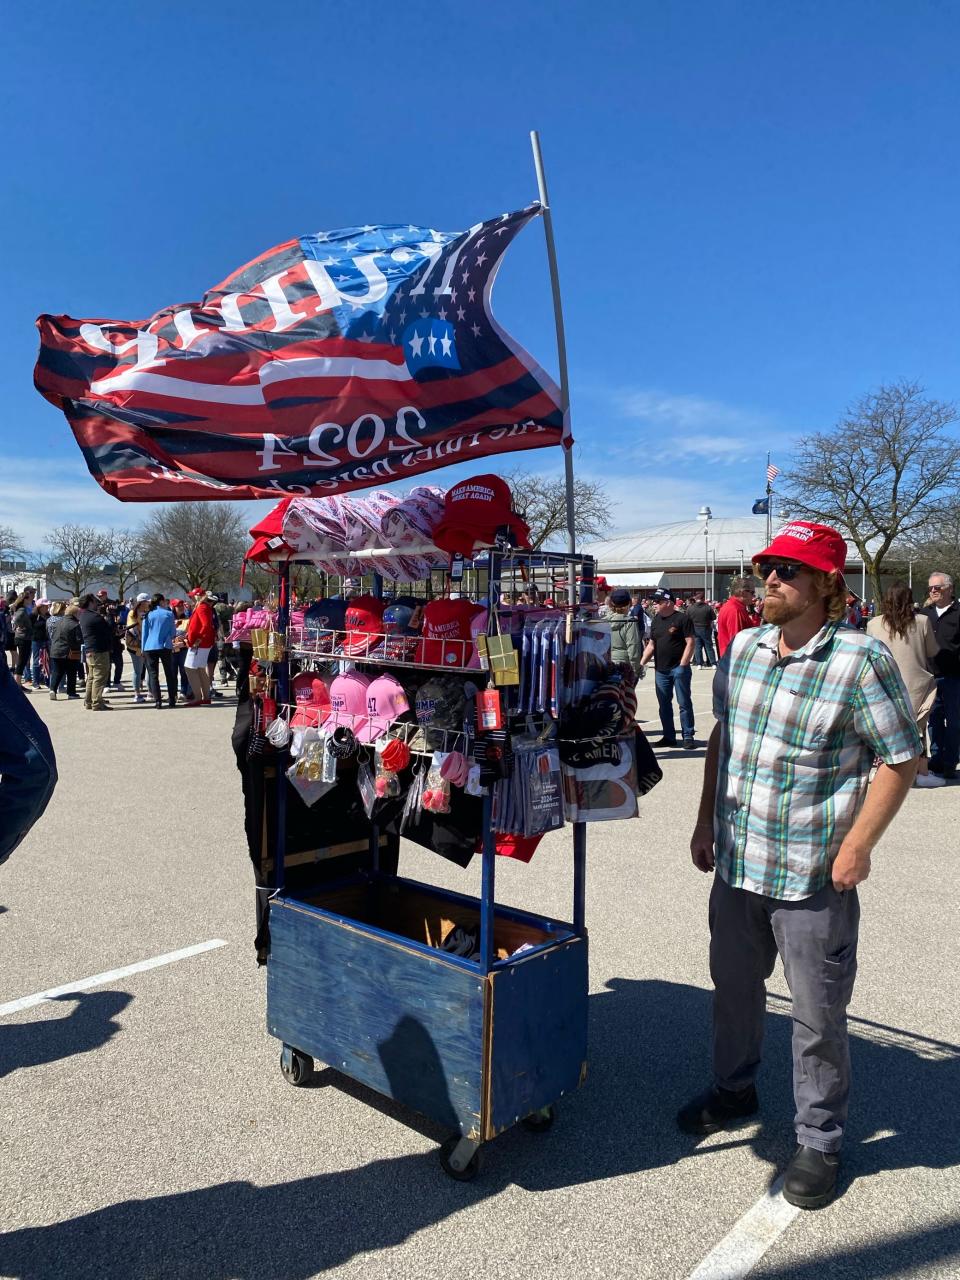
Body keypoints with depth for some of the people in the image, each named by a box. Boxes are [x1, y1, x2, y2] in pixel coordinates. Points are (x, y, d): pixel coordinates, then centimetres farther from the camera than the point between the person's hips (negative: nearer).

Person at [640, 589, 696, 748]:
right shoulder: (656, 621, 13)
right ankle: (669, 736, 19)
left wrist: (683, 664, -16)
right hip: (661, 669, 7)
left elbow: (690, 642, -10)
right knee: (664, 704, 10)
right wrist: (642, 663, 4)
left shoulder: (682, 619, -7)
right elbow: (651, 645, 15)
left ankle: (688, 736, 6)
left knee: (684, 703, -1)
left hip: (678, 668, -7)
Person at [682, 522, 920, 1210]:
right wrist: (706, 822, 11)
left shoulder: (861, 659, -16)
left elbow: (901, 758, -11)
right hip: (736, 864, 6)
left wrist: (857, 847, -14)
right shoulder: (743, 649, 2)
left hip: (813, 876, -6)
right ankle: (734, 1089, 47)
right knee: (734, 985, 23)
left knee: (818, 1013, 10)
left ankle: (820, 1140, 32)